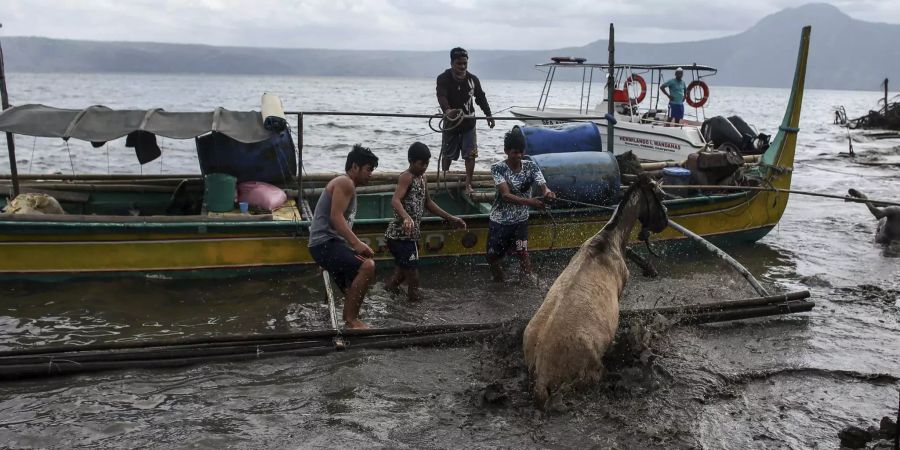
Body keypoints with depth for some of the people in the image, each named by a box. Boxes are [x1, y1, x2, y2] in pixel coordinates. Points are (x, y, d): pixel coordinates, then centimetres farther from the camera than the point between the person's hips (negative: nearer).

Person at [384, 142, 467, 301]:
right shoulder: (407, 177, -13)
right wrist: (406, 217, -48)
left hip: (409, 235, 9)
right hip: (401, 234, -9)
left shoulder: (422, 178, 15)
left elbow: (428, 203, 26)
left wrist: (451, 218, 24)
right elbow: (395, 201, -28)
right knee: (411, 270, -4)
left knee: (403, 270, 18)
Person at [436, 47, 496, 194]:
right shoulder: (443, 79, -12)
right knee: (447, 154, 11)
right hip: (450, 122, -2)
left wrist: (488, 115, 15)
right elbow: (441, 96, -29)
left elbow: (481, 97, 13)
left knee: (470, 154, -6)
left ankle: (468, 184, 0)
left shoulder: (472, 79, 0)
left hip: (468, 122, 2)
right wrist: (447, 110, -49)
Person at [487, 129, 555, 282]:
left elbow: (543, 185, -18)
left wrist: (547, 192, -43)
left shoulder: (530, 166, -6)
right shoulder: (498, 168, -16)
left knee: (522, 251, -16)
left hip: (520, 220, 1)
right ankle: (499, 285, 33)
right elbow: (506, 195, -27)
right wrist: (530, 202, -42)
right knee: (493, 257, 10)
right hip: (499, 220, -1)